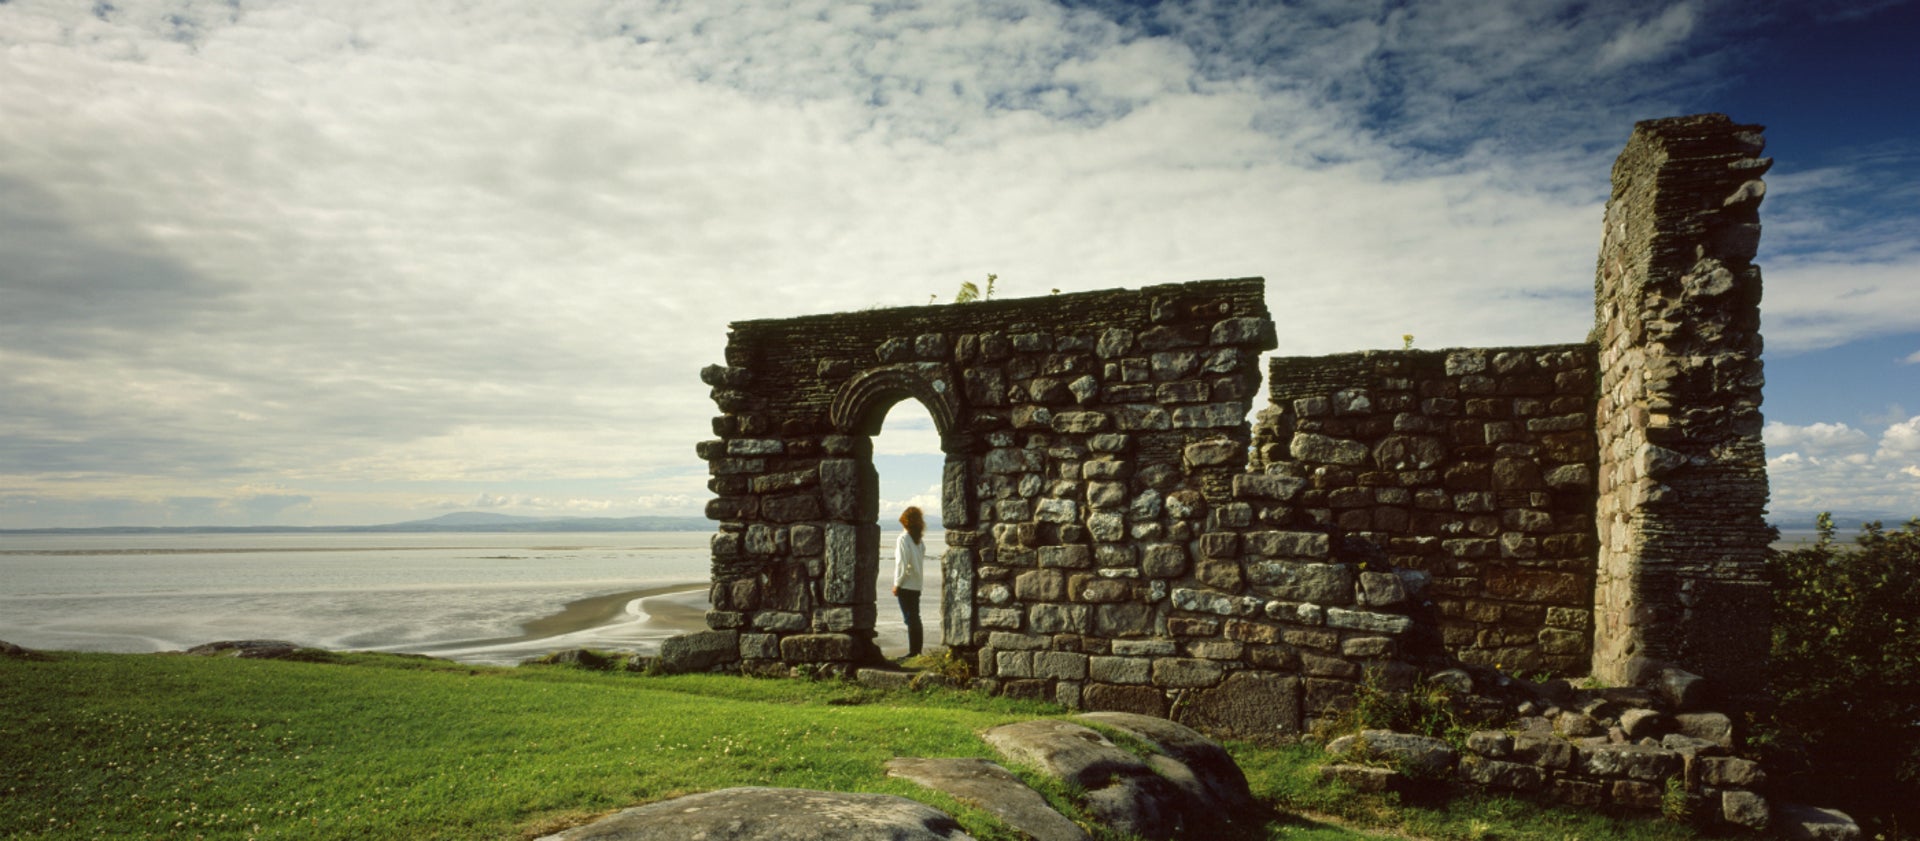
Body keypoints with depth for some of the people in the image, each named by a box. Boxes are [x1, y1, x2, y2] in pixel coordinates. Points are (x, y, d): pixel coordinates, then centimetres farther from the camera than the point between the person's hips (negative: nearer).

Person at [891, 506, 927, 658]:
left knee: (910, 618, -4)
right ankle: (918, 650, 18)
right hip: (917, 584, 7)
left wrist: (897, 584, -10)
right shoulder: (919, 540, 8)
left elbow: (902, 564, -17)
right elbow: (922, 561, 10)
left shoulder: (903, 539, -14)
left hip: (906, 585, -7)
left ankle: (913, 651, -3)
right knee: (915, 618, 13)